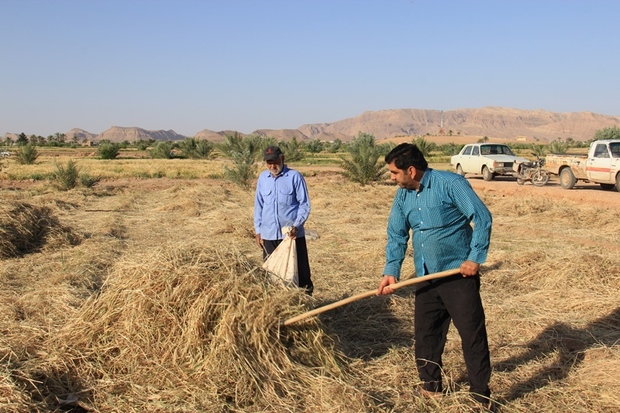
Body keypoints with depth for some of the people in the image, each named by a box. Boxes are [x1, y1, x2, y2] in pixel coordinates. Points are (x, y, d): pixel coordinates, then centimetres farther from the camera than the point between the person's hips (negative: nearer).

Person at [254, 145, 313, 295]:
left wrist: (297, 225, -15)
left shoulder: (295, 177, -5)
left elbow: (304, 204, -3)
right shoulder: (263, 178, 7)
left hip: (292, 234, -4)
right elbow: (258, 205, 14)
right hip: (269, 234, 4)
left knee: (300, 270, 1)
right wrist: (258, 230, 10)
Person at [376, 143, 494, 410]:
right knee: (426, 333, 13)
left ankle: (481, 395, 8)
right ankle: (431, 387, 29)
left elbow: (483, 218, -13)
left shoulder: (451, 184, -14)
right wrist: (391, 271, -2)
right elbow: (396, 235, 9)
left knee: (472, 333, -2)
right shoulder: (403, 195, 6)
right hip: (426, 277, 7)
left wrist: (475, 258, -17)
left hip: (458, 273, -7)